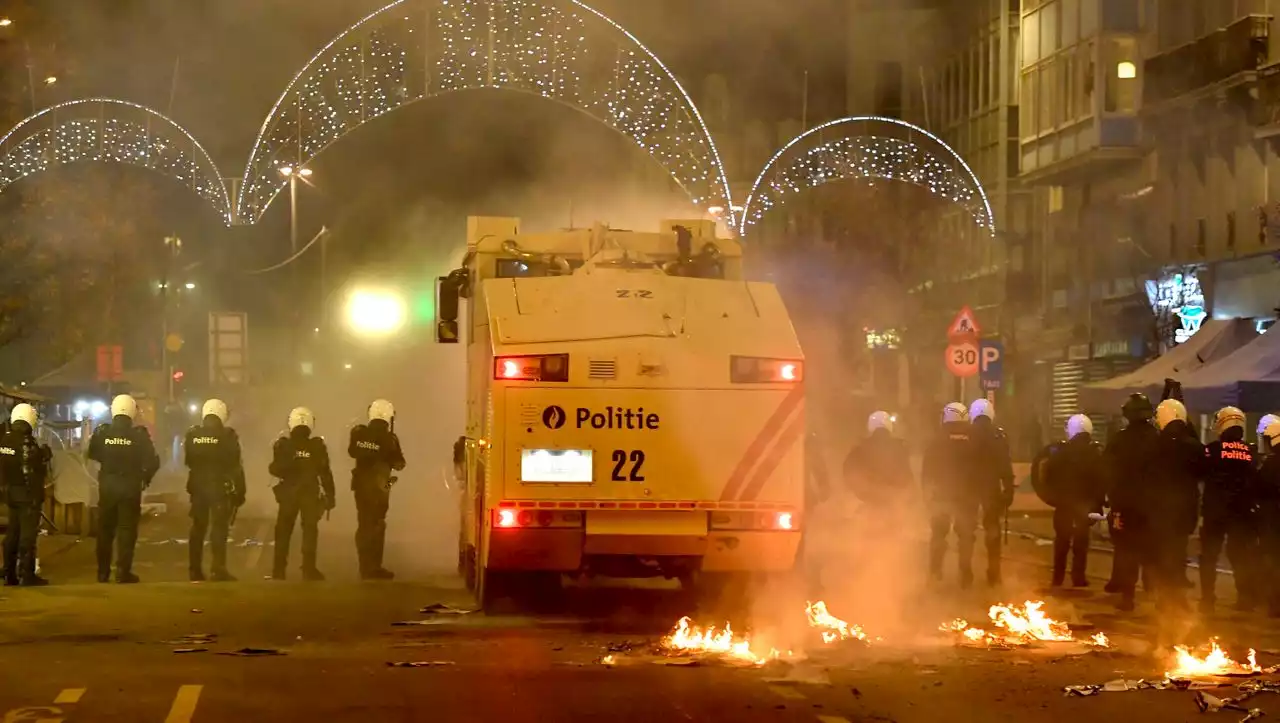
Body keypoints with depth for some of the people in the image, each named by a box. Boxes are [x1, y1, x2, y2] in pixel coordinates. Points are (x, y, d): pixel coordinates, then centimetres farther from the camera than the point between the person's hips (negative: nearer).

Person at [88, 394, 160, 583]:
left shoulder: (102, 432, -5)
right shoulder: (138, 434, -11)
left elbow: (92, 454, 9)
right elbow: (153, 461, -12)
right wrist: (146, 477, 6)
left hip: (107, 485, 2)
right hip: (130, 486, -2)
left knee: (105, 529, 13)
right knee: (127, 529, 2)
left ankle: (103, 572, 16)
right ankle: (123, 572, -3)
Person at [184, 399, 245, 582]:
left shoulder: (192, 435, 2)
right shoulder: (227, 436, -10)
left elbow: (188, 461, 11)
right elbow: (236, 466, -9)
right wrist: (240, 491, -4)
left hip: (197, 486, 4)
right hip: (221, 487, -4)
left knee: (198, 528, 13)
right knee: (219, 528, -5)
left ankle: (196, 571, 15)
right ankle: (219, 570, -14)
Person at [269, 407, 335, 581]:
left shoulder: (283, 445, -5)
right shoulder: (317, 446, -4)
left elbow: (275, 469, -7)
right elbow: (325, 473, -3)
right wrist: (330, 494, 3)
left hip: (288, 492, 1)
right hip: (311, 493, -1)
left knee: (283, 531, 9)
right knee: (310, 530, 3)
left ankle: (279, 570, 8)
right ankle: (309, 570, -3)